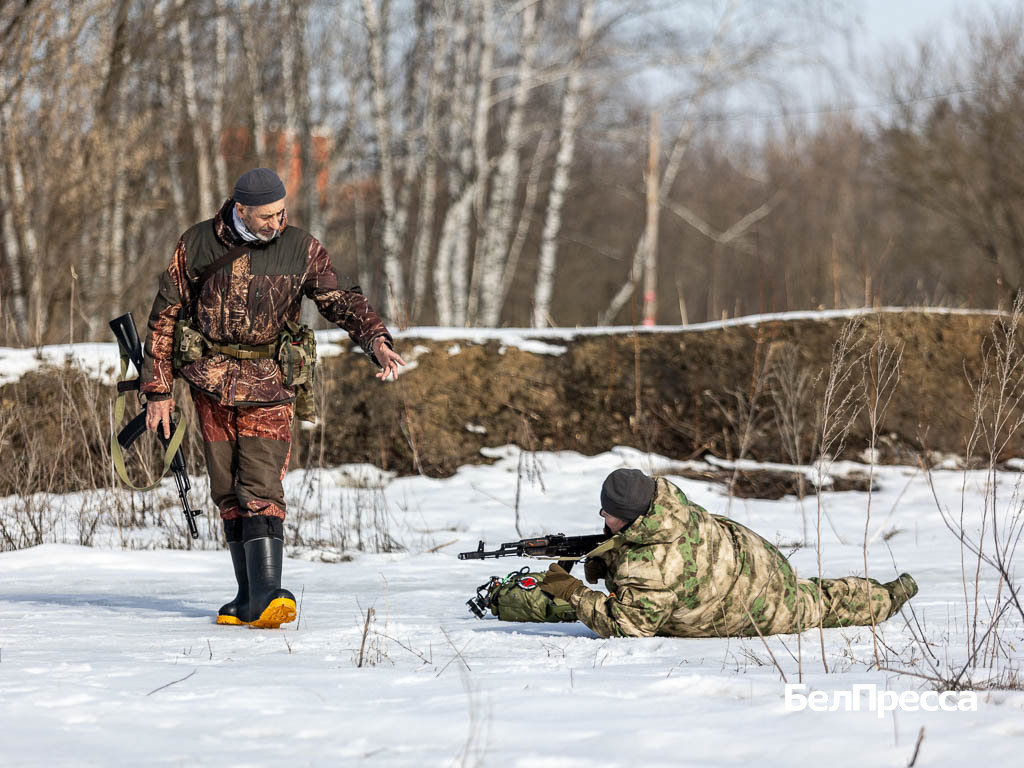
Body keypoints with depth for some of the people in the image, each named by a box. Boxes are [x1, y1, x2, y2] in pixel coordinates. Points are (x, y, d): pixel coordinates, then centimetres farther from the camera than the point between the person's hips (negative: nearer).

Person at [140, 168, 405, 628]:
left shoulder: (300, 249, -2)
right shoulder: (197, 245, -1)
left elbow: (340, 300, -9)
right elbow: (165, 316, 5)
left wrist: (377, 341, -29)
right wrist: (158, 390, 2)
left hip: (267, 385, -2)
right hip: (211, 383, 2)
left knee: (262, 491, -14)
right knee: (229, 495, 5)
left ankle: (265, 598, -23)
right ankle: (248, 598, 13)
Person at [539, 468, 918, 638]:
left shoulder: (650, 569, -43)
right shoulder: (662, 494, -18)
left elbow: (626, 625, -34)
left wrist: (573, 591, -34)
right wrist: (604, 559, -16)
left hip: (760, 609, -5)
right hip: (743, 552, 5)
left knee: (816, 605, 24)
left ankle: (887, 597, 49)